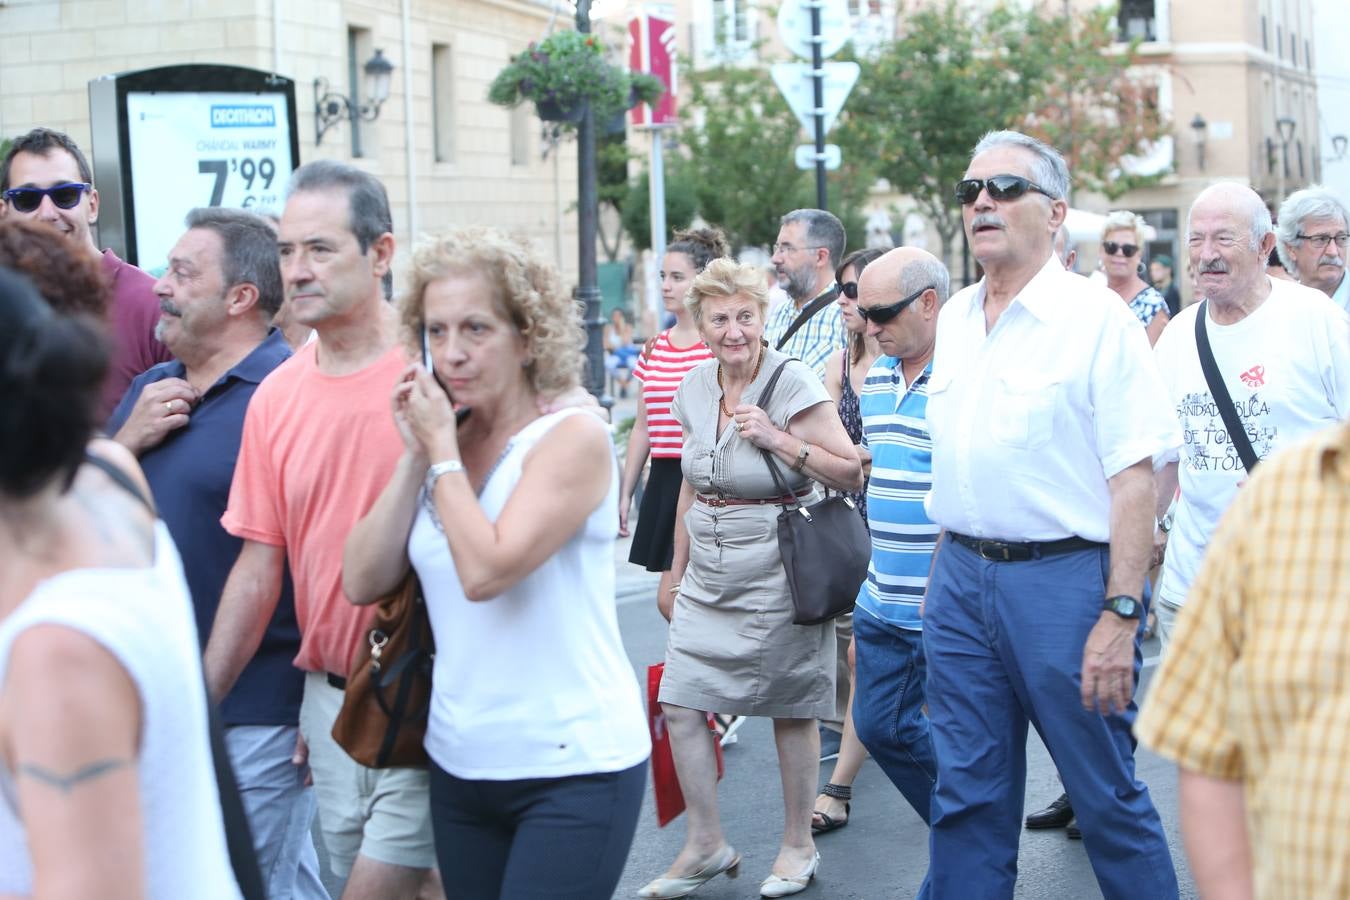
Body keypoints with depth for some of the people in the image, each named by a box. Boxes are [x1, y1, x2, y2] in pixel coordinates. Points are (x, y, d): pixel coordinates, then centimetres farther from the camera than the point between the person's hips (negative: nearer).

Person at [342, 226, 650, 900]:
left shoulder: (572, 438, -12)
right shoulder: (441, 446, 7)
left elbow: (485, 570, -24)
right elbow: (363, 582, -2)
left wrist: (442, 449, -13)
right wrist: (415, 456, -7)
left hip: (572, 767, -6)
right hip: (460, 765, 6)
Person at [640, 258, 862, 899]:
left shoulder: (793, 383, -12)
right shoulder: (693, 389, 5)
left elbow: (852, 475, -13)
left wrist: (779, 439, -22)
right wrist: (677, 571, 21)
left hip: (778, 575, -6)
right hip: (708, 578, 6)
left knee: (790, 711, 6)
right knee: (678, 706, 0)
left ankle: (798, 846, 24)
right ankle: (706, 846, 15)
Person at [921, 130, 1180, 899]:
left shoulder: (1097, 317, -9)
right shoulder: (954, 318, 12)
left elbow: (1133, 476, -14)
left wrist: (1122, 614, -19)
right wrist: (947, 563, 14)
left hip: (1064, 579, -6)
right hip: (961, 576, 6)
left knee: (1107, 795, 3)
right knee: (968, 794, 11)